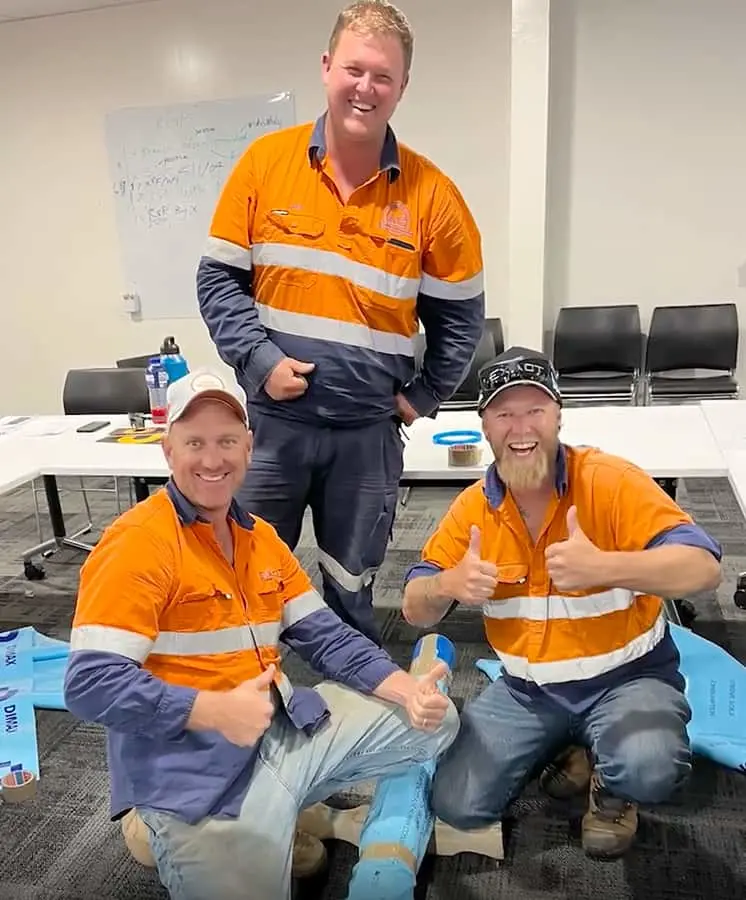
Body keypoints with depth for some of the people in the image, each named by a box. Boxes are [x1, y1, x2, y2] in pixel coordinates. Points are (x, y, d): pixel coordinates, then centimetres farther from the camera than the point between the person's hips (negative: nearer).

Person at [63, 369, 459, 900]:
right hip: (195, 764, -7)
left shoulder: (261, 537, 10)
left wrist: (407, 690, -5)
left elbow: (327, 636, 10)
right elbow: (90, 684, -19)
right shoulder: (137, 543, -14)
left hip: (288, 727, 7)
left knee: (433, 721, 7)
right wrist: (214, 710, -28)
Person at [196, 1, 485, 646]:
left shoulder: (431, 193, -2)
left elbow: (461, 315, 5)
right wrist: (260, 361, -11)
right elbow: (219, 278, 1)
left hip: (369, 430, 0)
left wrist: (421, 398, -1)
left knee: (351, 592, 14)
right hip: (273, 417, 1)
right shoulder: (266, 161, 0)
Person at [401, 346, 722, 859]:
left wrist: (604, 567, -42)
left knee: (650, 771, -33)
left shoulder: (612, 482, -16)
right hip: (526, 690, 4)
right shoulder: (473, 508, -5)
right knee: (456, 806, -7)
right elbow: (416, 609, -2)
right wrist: (449, 585, -28)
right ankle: (562, 749, 19)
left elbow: (705, 569, -24)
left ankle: (611, 790, 7)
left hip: (626, 677, -3)